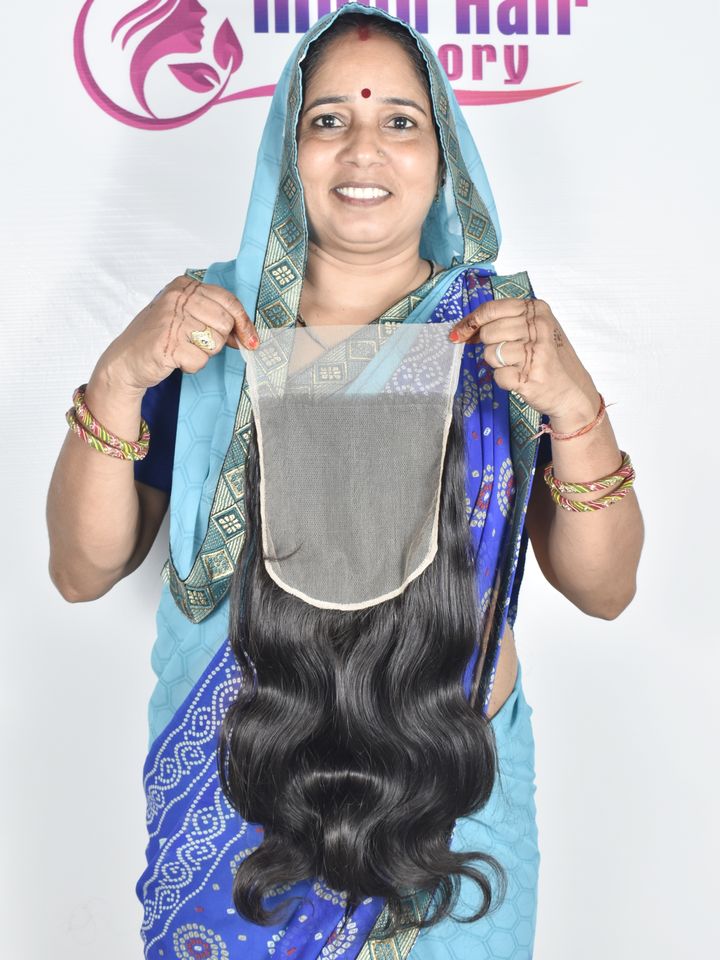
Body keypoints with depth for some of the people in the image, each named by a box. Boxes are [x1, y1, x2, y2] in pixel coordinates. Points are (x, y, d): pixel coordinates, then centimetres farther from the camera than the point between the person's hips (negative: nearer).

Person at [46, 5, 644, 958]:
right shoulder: (212, 318, -6)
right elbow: (82, 572, -9)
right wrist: (118, 378, -23)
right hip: (239, 781, 0)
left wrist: (574, 405, -25)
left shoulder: (500, 328, -6)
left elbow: (604, 590, -9)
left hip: (451, 793, 1)